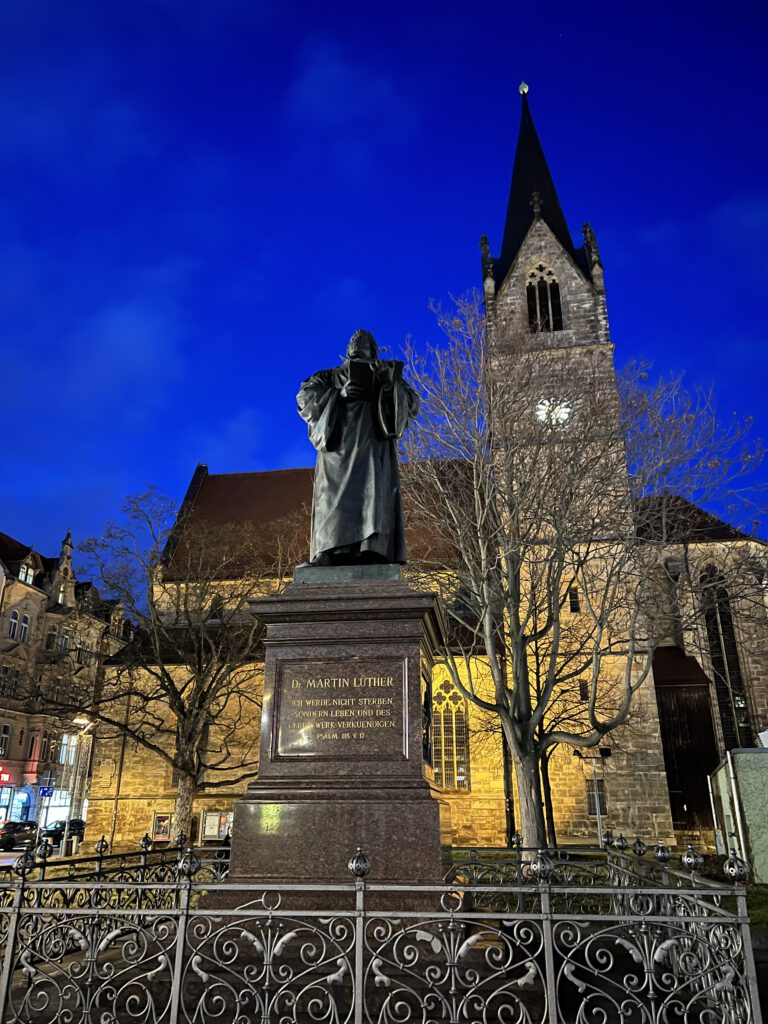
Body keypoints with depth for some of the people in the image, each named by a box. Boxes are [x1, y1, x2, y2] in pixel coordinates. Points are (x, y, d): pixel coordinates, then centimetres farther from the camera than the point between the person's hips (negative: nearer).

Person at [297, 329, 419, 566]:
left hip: (374, 446, 0)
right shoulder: (330, 377, 26)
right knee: (337, 494, -17)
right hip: (339, 445, 0)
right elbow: (305, 396, 8)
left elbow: (412, 404, 10)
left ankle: (372, 550, -33)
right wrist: (339, 393, -7)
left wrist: (390, 383, -10)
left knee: (374, 490, -20)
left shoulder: (387, 376, 26)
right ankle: (330, 552, -26)